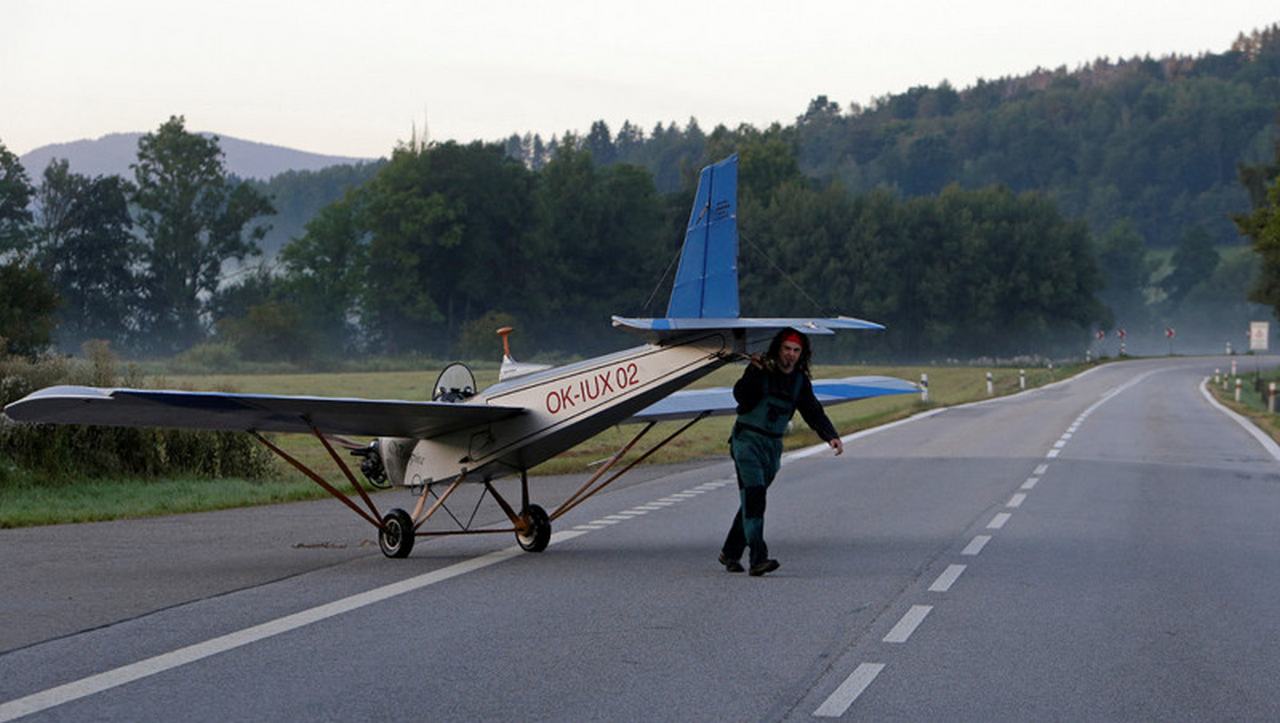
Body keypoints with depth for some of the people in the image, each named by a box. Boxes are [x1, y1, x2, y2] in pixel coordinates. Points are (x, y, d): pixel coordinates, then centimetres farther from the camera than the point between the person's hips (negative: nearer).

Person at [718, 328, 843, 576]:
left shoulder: (800, 381, 7)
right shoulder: (760, 369, -10)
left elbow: (814, 413, 3)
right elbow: (741, 396, -22)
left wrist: (831, 436, -13)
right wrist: (755, 373, -37)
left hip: (773, 444, 6)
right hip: (748, 439, -6)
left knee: (752, 500, 11)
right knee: (753, 497, -18)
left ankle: (730, 553, 25)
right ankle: (758, 558, -25)